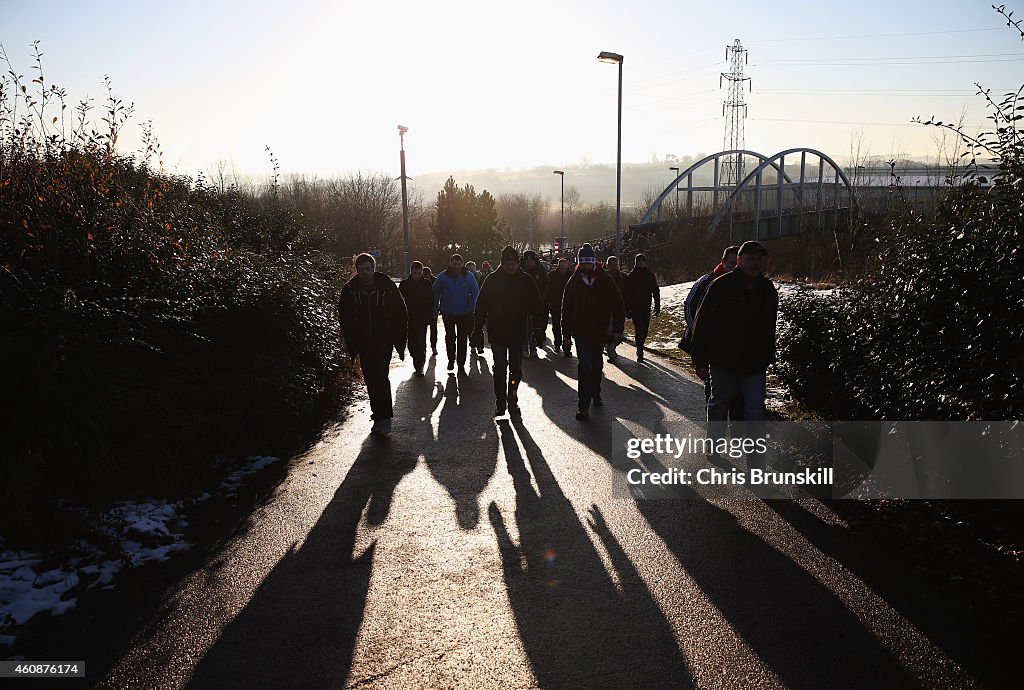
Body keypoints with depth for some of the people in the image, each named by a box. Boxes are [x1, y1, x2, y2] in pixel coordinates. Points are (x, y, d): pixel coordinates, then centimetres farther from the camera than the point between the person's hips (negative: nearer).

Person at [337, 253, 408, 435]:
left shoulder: (387, 287, -6)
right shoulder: (349, 291, -1)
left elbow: (402, 314, 0)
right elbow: (344, 319, 7)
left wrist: (400, 342, -3)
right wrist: (351, 345, 2)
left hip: (384, 341, -3)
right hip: (363, 343, 3)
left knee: (380, 377, -14)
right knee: (370, 379, 8)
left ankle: (383, 418, -10)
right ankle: (381, 414, 23)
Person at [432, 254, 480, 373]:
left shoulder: (468, 276, -6)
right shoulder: (443, 276, -6)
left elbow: (475, 292, 1)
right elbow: (436, 293, 3)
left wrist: (471, 308, -3)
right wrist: (435, 309, 1)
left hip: (464, 313, 0)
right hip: (447, 313, 0)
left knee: (462, 338, 7)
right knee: (450, 337, 9)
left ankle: (461, 362, 17)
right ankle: (451, 360, 24)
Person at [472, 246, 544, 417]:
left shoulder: (526, 281, 1)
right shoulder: (492, 280, -2)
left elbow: (536, 306, 7)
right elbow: (481, 305, 1)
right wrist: (478, 328, -2)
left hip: (518, 333, 2)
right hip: (497, 333, -2)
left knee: (516, 370, 9)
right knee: (499, 367, -4)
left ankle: (512, 401, 21)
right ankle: (500, 403, 5)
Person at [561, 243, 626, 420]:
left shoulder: (605, 281, -2)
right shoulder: (573, 282, 1)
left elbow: (618, 305, 1)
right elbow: (566, 310, 6)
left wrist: (617, 329, -6)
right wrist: (566, 334, 3)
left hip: (599, 332, 1)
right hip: (580, 331, -1)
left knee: (597, 365, 16)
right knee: (585, 365, -12)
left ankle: (595, 395, 37)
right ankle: (584, 406, -10)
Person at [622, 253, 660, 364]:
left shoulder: (650, 276, 7)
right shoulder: (630, 277, -1)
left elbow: (656, 292, 11)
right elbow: (625, 294, -1)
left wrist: (657, 306, 5)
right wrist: (627, 310, -6)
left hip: (646, 308, 3)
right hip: (635, 308, -3)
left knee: (644, 330, 7)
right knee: (639, 330, -9)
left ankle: (639, 350, 28)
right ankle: (640, 353, -4)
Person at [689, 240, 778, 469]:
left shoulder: (768, 289, 7)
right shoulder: (722, 286, -9)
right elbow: (701, 323, -9)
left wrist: (768, 358, 18)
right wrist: (700, 361, -11)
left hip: (754, 364, 3)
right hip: (723, 362, -3)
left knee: (756, 412, -3)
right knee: (719, 405, 14)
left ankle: (756, 463, 2)